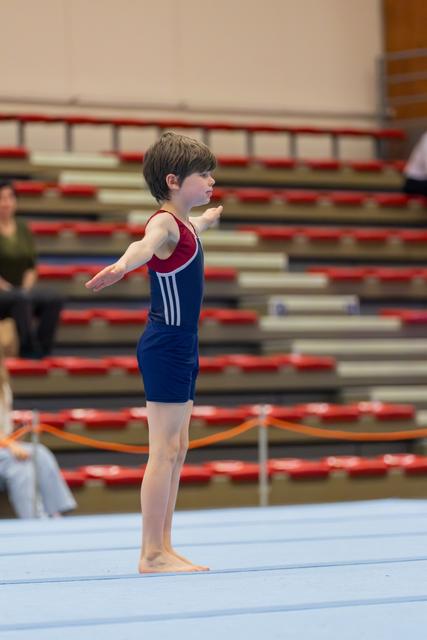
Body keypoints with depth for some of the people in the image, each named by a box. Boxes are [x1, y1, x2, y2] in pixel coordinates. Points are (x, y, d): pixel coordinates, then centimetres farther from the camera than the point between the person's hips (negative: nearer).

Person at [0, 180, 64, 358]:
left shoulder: (23, 230, 14)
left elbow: (32, 267, 12)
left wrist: (26, 289, -5)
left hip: (22, 291, 5)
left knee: (54, 298, -24)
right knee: (22, 300, -38)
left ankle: (43, 347, -20)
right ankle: (28, 349, -28)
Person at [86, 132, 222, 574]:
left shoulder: (183, 224, 14)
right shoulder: (164, 223, -15)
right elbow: (146, 245, -39)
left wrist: (208, 219, 65)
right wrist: (122, 265, -62)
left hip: (181, 346, 10)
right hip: (165, 346, -10)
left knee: (176, 449, 11)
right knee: (164, 450, -8)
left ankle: (162, 549, 16)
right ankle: (152, 554, -5)